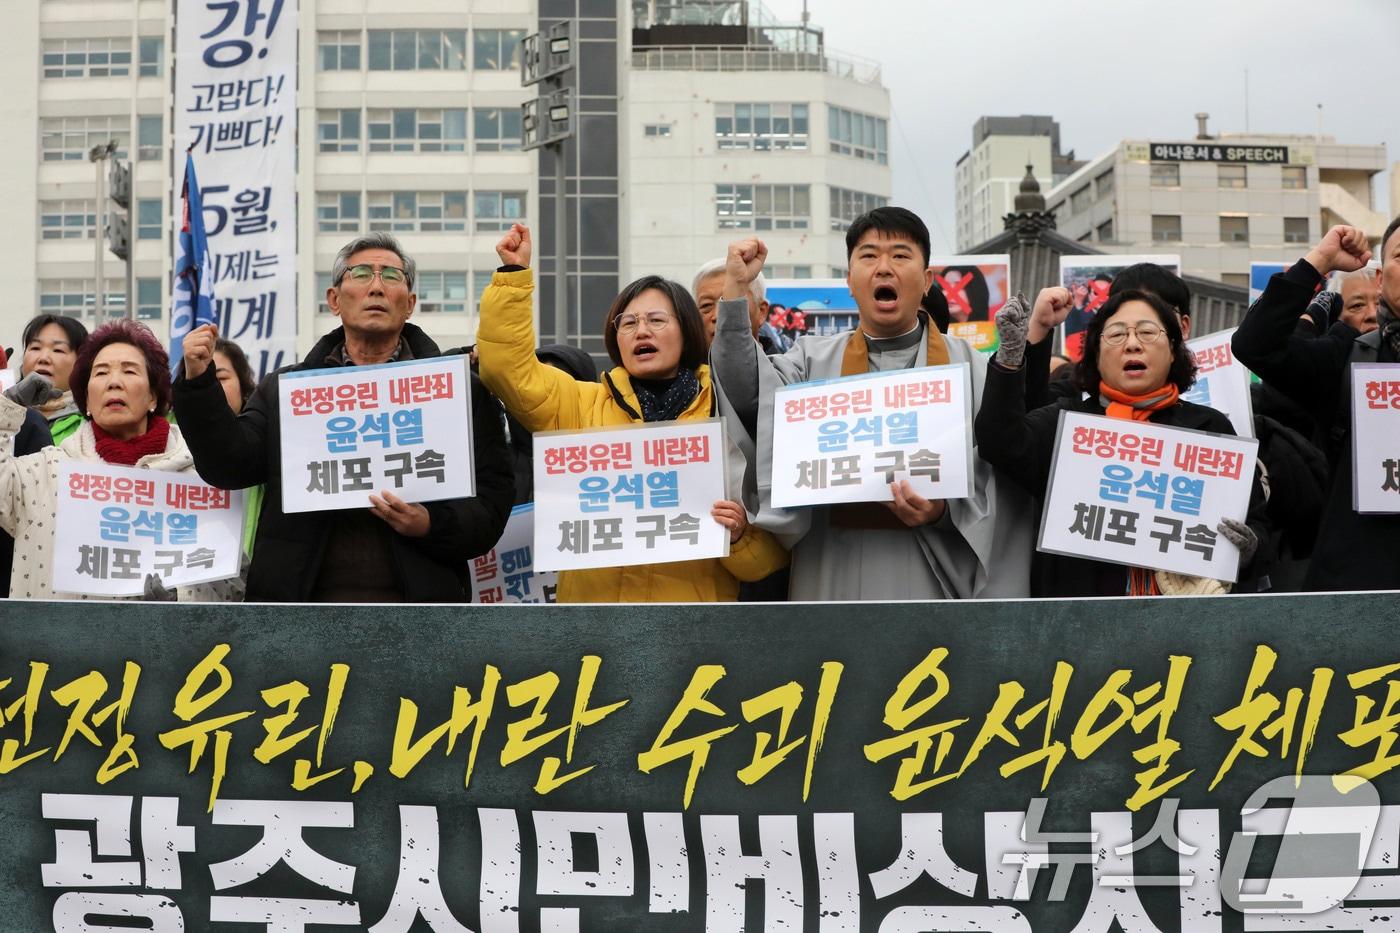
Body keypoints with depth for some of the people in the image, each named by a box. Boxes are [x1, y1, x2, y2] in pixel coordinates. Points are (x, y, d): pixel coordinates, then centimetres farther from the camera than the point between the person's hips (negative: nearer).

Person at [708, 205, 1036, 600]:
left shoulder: (971, 369, 7)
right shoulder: (813, 361, 12)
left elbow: (1002, 485, 2)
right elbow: (746, 393, -6)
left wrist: (944, 512, -18)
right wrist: (735, 289, -11)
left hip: (934, 578, -1)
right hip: (836, 579, 1)